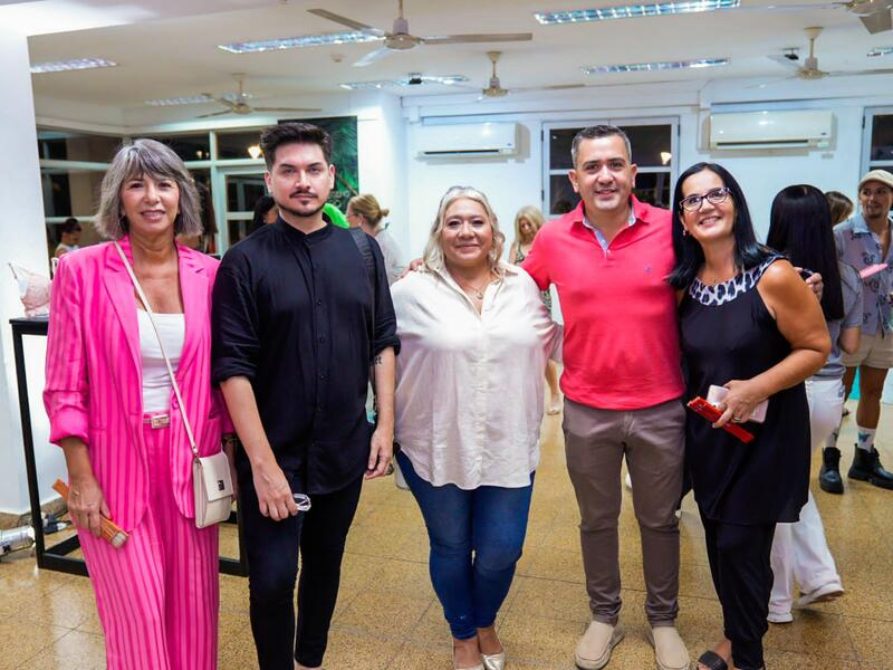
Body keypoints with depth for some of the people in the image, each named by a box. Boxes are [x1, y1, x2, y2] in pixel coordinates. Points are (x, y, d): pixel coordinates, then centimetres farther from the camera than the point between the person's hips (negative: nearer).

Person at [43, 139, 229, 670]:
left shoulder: (207, 273, 0)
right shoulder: (82, 271, -8)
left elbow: (220, 375, 6)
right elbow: (65, 388, -5)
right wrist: (81, 479, -7)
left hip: (189, 459, 3)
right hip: (115, 462, -2)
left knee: (193, 605, 13)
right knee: (138, 616, 7)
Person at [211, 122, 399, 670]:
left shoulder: (362, 250, 3)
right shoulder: (245, 262, -9)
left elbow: (384, 343, 7)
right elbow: (234, 368, -12)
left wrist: (386, 423, 1)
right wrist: (263, 461, -16)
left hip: (345, 450, 4)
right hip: (274, 455, -3)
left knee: (326, 564, 19)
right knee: (273, 581, 3)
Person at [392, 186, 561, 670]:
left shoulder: (522, 285, 3)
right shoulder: (413, 291, -8)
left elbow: (549, 341, 17)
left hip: (509, 446, 3)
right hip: (437, 446, -2)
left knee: (501, 552, 10)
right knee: (451, 549, 15)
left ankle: (485, 623, 43)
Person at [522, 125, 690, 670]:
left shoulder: (670, 229, -9)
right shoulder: (553, 238, -6)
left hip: (661, 409, 0)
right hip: (587, 412, 1)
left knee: (660, 521, 17)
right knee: (597, 521, 18)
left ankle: (663, 621, 40)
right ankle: (604, 617, 40)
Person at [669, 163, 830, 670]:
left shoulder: (773, 275, -17)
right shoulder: (685, 283, -1)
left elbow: (817, 347, -13)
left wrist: (756, 388, -22)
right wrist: (697, 399, -1)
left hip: (764, 430, -5)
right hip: (708, 430, 5)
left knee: (741, 545, 2)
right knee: (719, 542, 14)